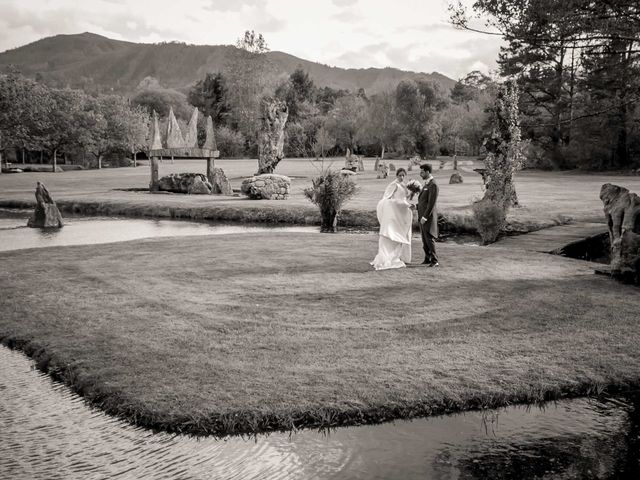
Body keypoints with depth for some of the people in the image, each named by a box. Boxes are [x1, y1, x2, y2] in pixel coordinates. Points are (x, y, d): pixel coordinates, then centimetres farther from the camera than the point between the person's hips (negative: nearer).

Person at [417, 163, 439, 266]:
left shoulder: (433, 185, -16)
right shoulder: (427, 184, 15)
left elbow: (432, 203, -21)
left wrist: (425, 217, -22)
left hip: (428, 216, -9)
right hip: (423, 216, 9)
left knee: (429, 239, -10)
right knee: (424, 239, 10)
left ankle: (434, 261, -7)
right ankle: (427, 259, 16)